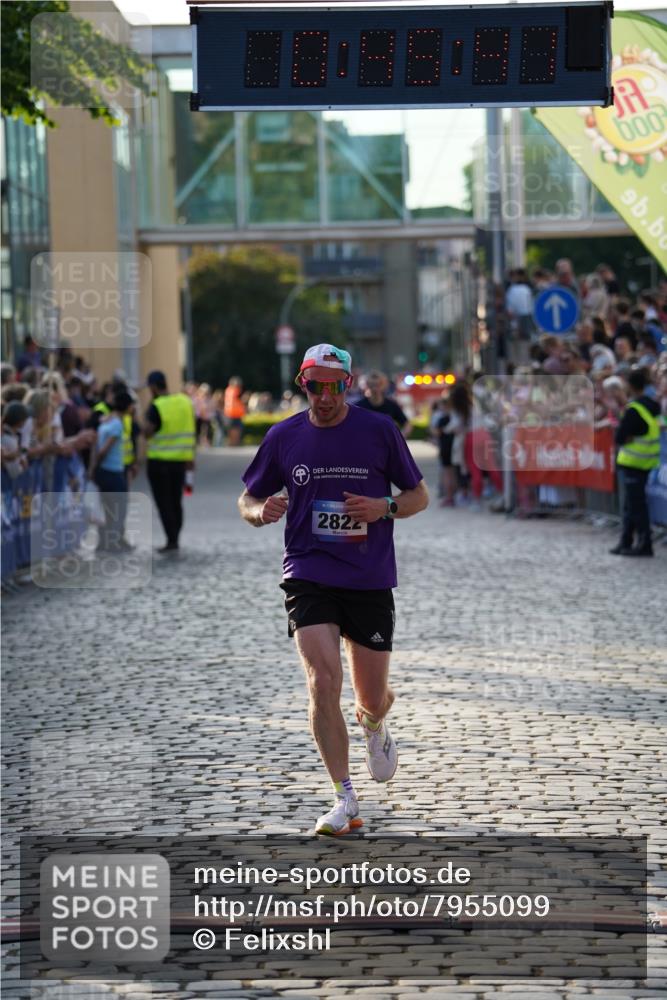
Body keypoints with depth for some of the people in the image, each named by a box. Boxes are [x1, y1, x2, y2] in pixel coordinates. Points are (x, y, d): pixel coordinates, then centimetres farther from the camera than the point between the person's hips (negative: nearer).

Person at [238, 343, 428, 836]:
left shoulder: (379, 430, -1)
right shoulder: (283, 437, 2)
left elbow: (419, 495, 7)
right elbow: (248, 500, 13)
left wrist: (384, 508, -13)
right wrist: (262, 510, -11)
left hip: (370, 579, 0)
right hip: (308, 577, 0)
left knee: (372, 699, 7)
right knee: (324, 683, -17)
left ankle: (373, 724, 47)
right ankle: (345, 799, -8)